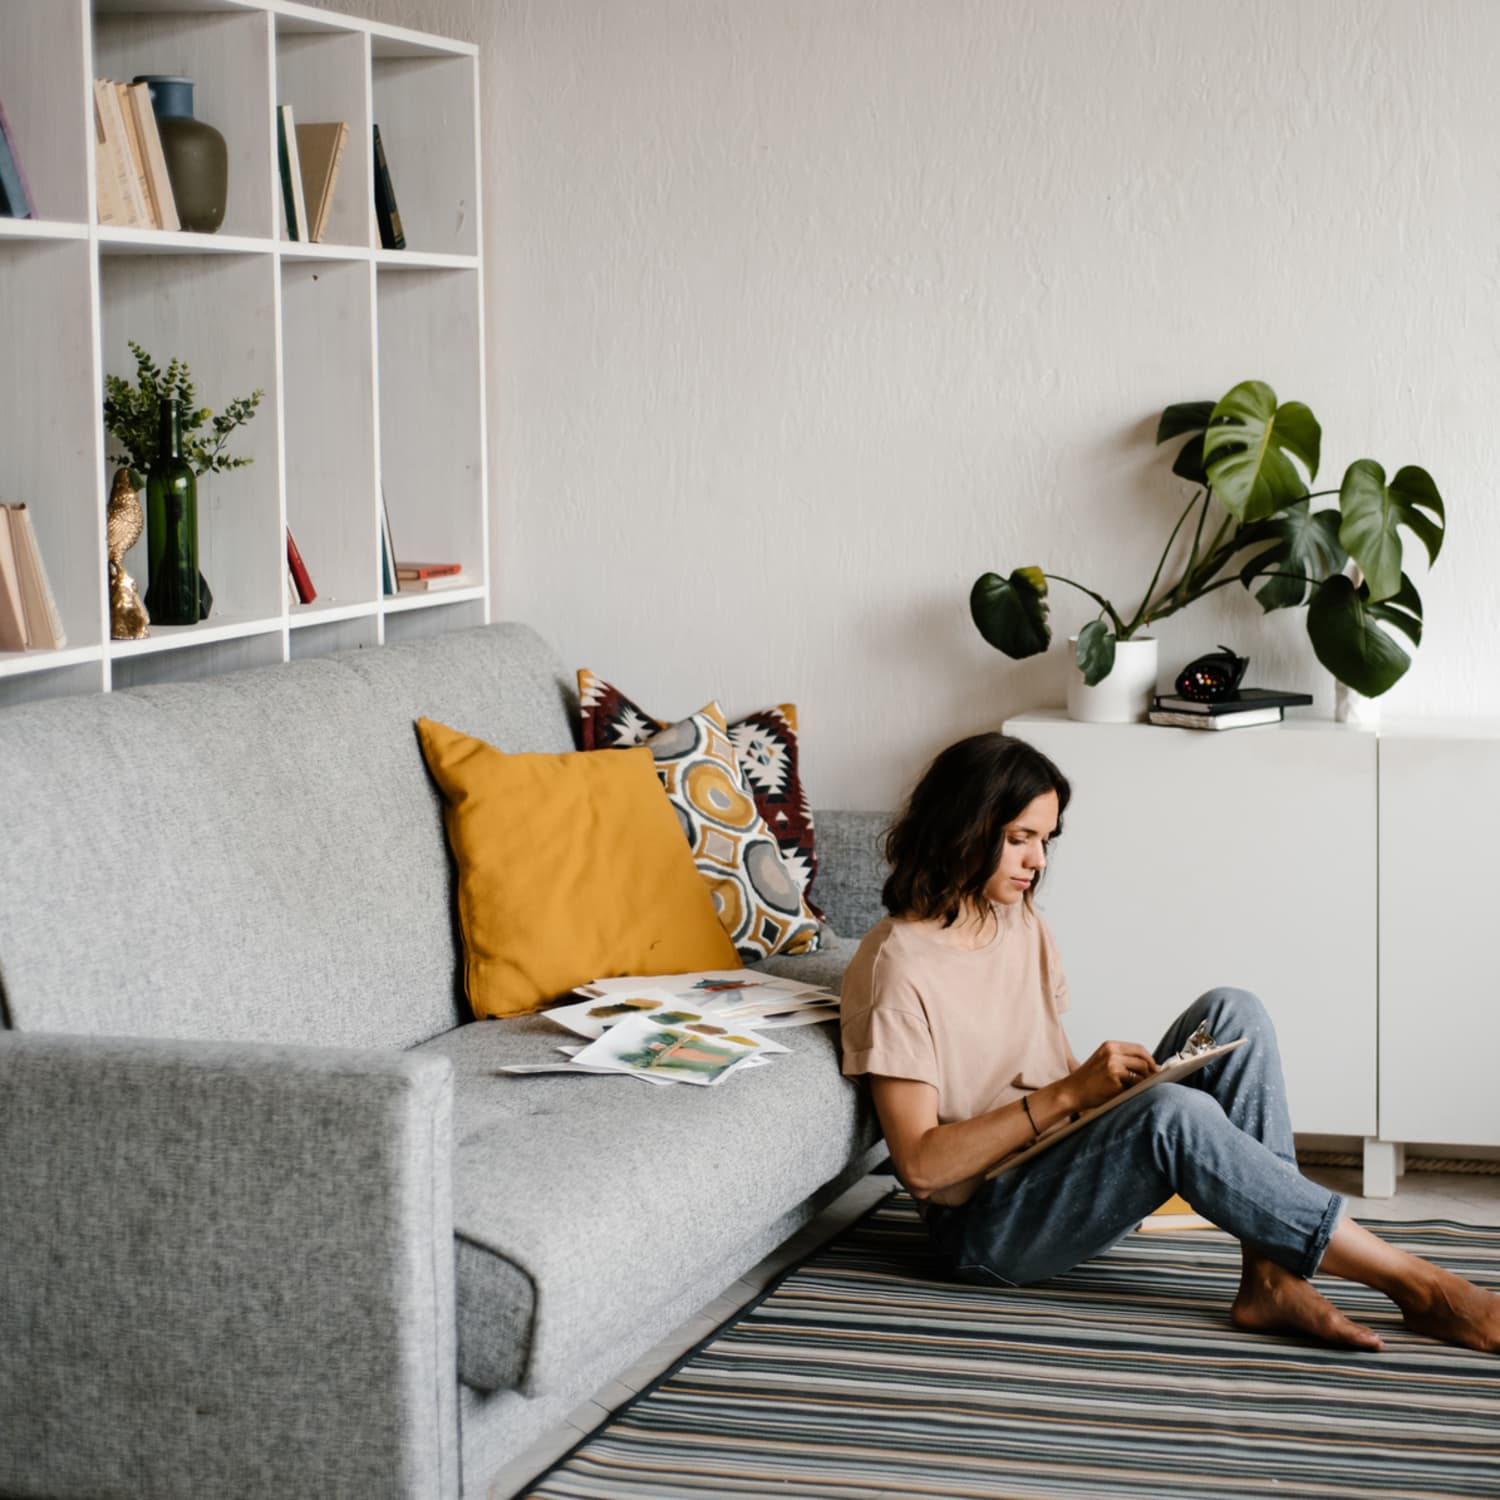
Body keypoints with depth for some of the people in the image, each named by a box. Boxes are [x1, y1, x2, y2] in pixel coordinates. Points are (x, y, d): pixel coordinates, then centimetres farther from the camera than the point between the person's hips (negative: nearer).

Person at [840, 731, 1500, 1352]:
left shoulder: (1021, 923, 11)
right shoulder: (897, 965, -15)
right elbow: (920, 1164, -20)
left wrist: (1102, 1081, -7)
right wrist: (1068, 1093, -24)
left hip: (1068, 1171, 8)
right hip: (984, 1229, -8)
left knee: (1231, 1013, -11)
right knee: (1173, 1111, -35)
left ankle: (1269, 1277, -24)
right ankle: (1414, 1284, -27)